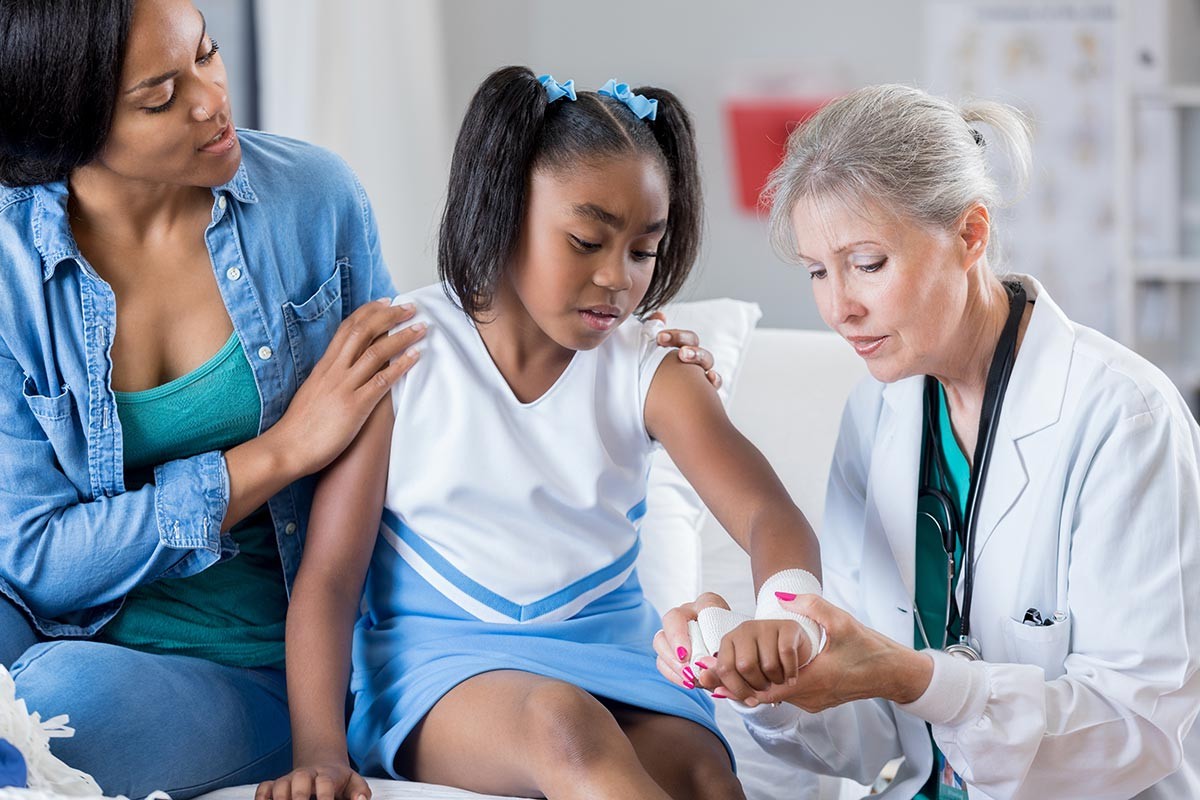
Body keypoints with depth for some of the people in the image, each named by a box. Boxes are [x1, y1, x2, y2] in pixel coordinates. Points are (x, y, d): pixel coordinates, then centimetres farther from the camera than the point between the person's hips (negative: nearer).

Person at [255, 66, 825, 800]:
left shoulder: (649, 374, 3)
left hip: (610, 657, 2)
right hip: (439, 658, -2)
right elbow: (329, 575, -4)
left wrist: (787, 615, -39)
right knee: (567, 727, -36)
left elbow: (770, 514, -13)